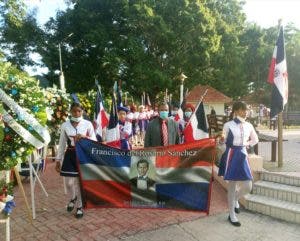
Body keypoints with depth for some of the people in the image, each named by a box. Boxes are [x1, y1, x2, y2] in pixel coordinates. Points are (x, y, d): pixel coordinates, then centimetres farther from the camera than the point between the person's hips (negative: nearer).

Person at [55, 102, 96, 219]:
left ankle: (80, 207, 24)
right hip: (70, 155, 2)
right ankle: (73, 198, 37)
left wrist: (85, 137, -20)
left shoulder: (87, 124, -4)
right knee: (69, 182, 3)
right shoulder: (65, 125, 1)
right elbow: (62, 144, 5)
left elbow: (94, 141, -1)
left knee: (80, 182, 5)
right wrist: (58, 160, 4)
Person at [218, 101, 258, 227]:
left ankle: (235, 199, 36)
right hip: (232, 155, -4)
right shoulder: (228, 125, -8)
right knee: (232, 186, 3)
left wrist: (246, 144, 9)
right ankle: (232, 215, 17)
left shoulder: (248, 125, 5)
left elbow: (255, 140, 20)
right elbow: (223, 141, -3)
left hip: (243, 155, 5)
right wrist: (221, 139, -20)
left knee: (248, 187, 2)